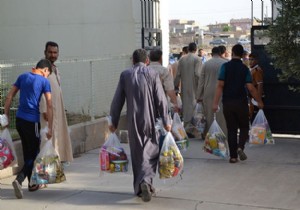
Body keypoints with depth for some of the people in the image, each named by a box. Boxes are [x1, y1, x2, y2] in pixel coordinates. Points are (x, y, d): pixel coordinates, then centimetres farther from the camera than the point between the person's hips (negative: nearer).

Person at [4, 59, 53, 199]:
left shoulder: (22, 77, 11)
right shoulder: (44, 81, -4)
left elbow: (9, 97, 9)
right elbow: (49, 105, -10)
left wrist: (6, 116, 12)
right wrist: (50, 128, -7)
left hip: (19, 119, 6)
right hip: (32, 121, -6)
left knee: (27, 152, 16)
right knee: (34, 153, 4)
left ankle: (33, 184, 26)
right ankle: (19, 180, -15)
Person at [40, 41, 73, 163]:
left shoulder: (55, 69, 15)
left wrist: (61, 109, 17)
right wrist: (44, 110, -23)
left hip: (58, 108, 9)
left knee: (59, 134, 13)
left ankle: (59, 158, 21)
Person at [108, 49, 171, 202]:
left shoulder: (125, 75, 2)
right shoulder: (152, 74, -4)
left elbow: (117, 101, 3)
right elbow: (161, 100, -6)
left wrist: (114, 122, 11)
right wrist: (166, 122, 0)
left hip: (133, 122, 2)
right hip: (150, 121, -2)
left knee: (137, 154, 12)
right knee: (151, 152, 4)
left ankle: (140, 187, 19)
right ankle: (146, 181, -18)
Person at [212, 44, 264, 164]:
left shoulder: (225, 66, -3)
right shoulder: (244, 68, -1)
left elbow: (220, 85, -10)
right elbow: (250, 87, -6)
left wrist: (215, 102, -10)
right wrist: (259, 101, 6)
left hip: (227, 102, 0)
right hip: (241, 102, 0)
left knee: (231, 129, 8)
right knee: (244, 127, 14)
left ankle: (233, 156, 7)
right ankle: (240, 147, -11)